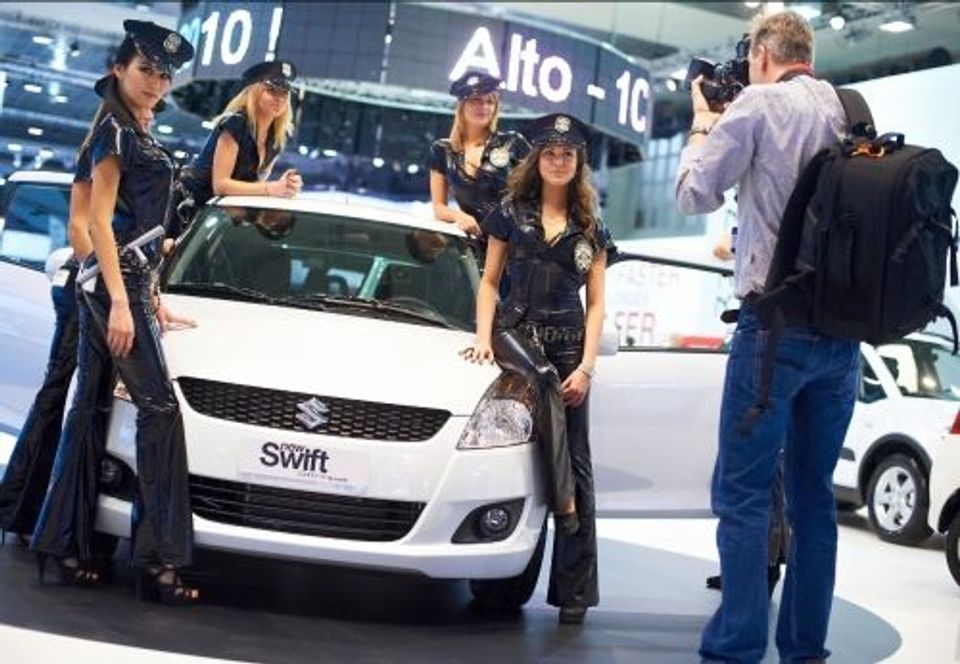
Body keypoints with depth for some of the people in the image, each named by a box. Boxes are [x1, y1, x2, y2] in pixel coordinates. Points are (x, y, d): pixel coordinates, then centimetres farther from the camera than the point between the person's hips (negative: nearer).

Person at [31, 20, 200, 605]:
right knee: (161, 406, -12)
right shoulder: (114, 130, -8)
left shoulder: (137, 138, 19)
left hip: (124, 282, 9)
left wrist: (151, 301, 21)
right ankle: (159, 561, -13)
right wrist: (121, 301, -21)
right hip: (116, 282, -9)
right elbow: (100, 219, -15)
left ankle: (62, 545, 12)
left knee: (91, 408, 8)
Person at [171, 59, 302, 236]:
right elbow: (220, 185, -22)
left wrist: (285, 186, -15)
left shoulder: (277, 139, 3)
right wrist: (271, 188, -28)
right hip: (188, 210, -7)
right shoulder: (235, 123, -18)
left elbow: (255, 183, 5)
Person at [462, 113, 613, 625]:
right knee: (541, 381, -38)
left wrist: (587, 365, -4)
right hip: (516, 330, -1)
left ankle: (575, 590, -1)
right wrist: (483, 337, -6)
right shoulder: (511, 214, 9)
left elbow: (596, 303, 8)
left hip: (568, 342, 1)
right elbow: (490, 281, 10)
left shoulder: (590, 229, 11)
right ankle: (563, 501, -36)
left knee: (577, 461, -4)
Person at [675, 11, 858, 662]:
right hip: (845, 329, 6)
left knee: (743, 493, -5)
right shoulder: (852, 112, 11)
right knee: (814, 493, 11)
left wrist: (703, 125, 17)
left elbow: (696, 194, -1)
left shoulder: (759, 103, -4)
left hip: (777, 322, -6)